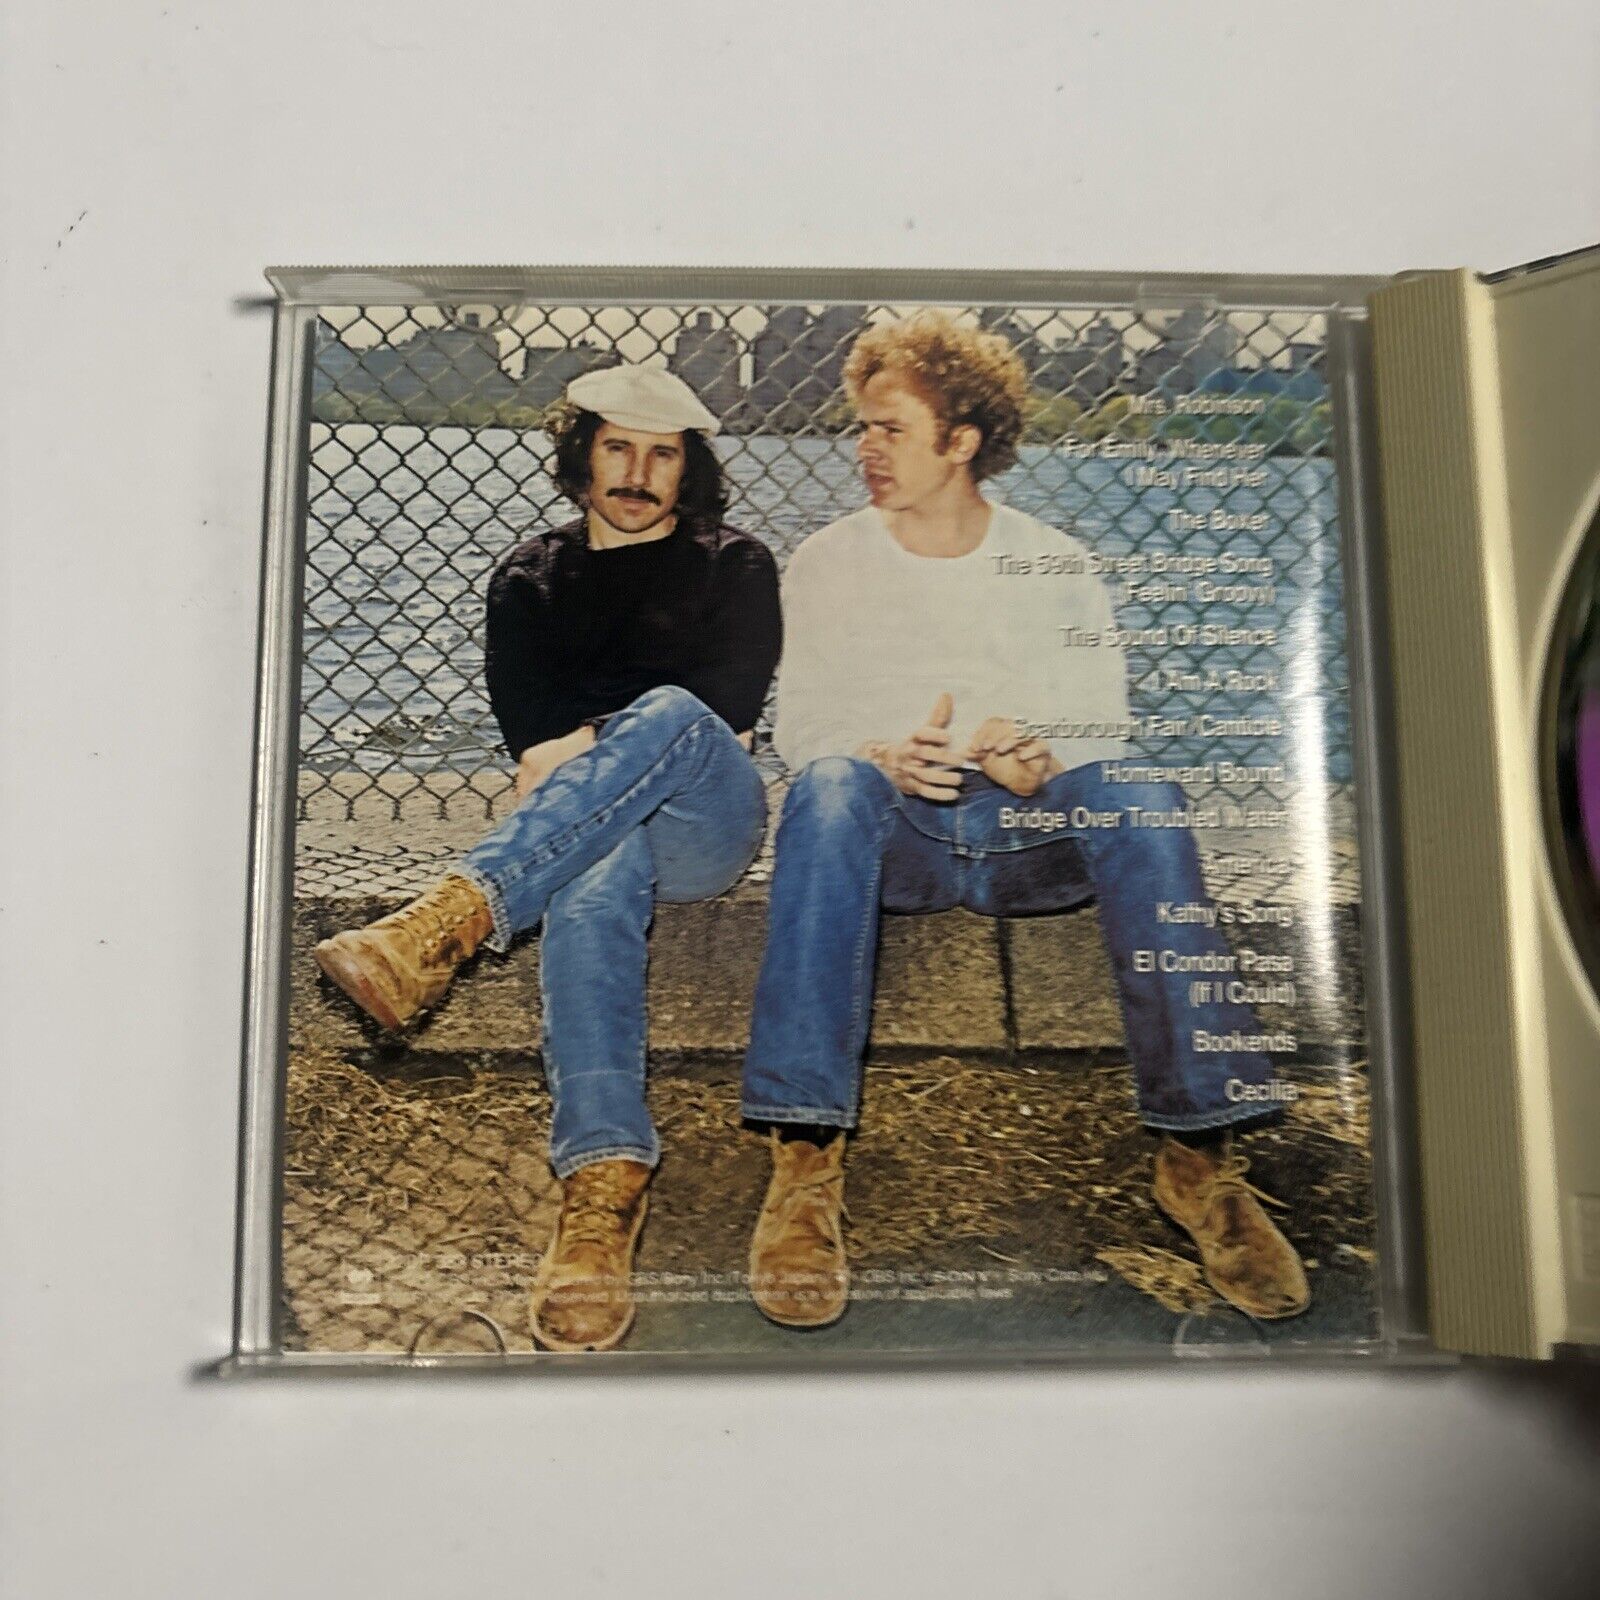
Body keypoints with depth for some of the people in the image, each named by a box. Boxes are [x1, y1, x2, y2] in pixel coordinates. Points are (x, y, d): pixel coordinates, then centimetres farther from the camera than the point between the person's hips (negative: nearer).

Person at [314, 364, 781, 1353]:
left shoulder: (735, 567, 17)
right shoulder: (531, 581, 22)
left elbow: (728, 713, 0)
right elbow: (529, 729, 6)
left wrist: (595, 744, -9)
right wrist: (616, 764, -12)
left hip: (709, 826, 0)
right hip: (590, 832, 1)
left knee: (671, 715, -35)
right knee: (592, 887, -37)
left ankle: (444, 926, -49)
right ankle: (605, 1186, -52)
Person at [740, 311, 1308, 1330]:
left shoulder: (1058, 567, 11)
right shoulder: (826, 566, 11)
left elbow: (1105, 728, 5)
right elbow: (801, 726, 4)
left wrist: (1043, 761, -19)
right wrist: (880, 756, -19)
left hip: (1031, 831, 1)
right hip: (893, 833, 0)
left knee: (1141, 795, -30)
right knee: (831, 786, -34)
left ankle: (1199, 1150, -26)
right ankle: (806, 1157, -39)